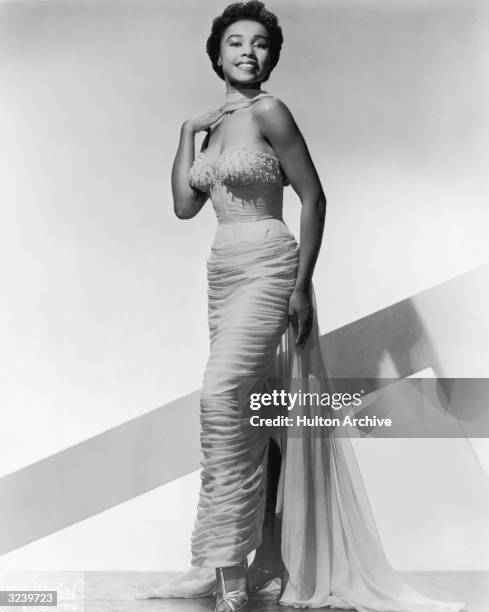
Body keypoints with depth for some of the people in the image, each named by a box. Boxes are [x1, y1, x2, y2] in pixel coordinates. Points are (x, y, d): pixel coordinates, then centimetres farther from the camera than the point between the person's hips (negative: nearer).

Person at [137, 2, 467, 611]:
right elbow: (184, 205, 11)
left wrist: (301, 285, -12)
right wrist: (187, 131, 8)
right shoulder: (215, 124, 15)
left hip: (268, 268, -8)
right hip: (224, 271, 8)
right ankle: (270, 556, 19)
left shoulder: (268, 112, -6)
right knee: (250, 412, 9)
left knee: (223, 395, -19)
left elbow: (314, 198, -8)